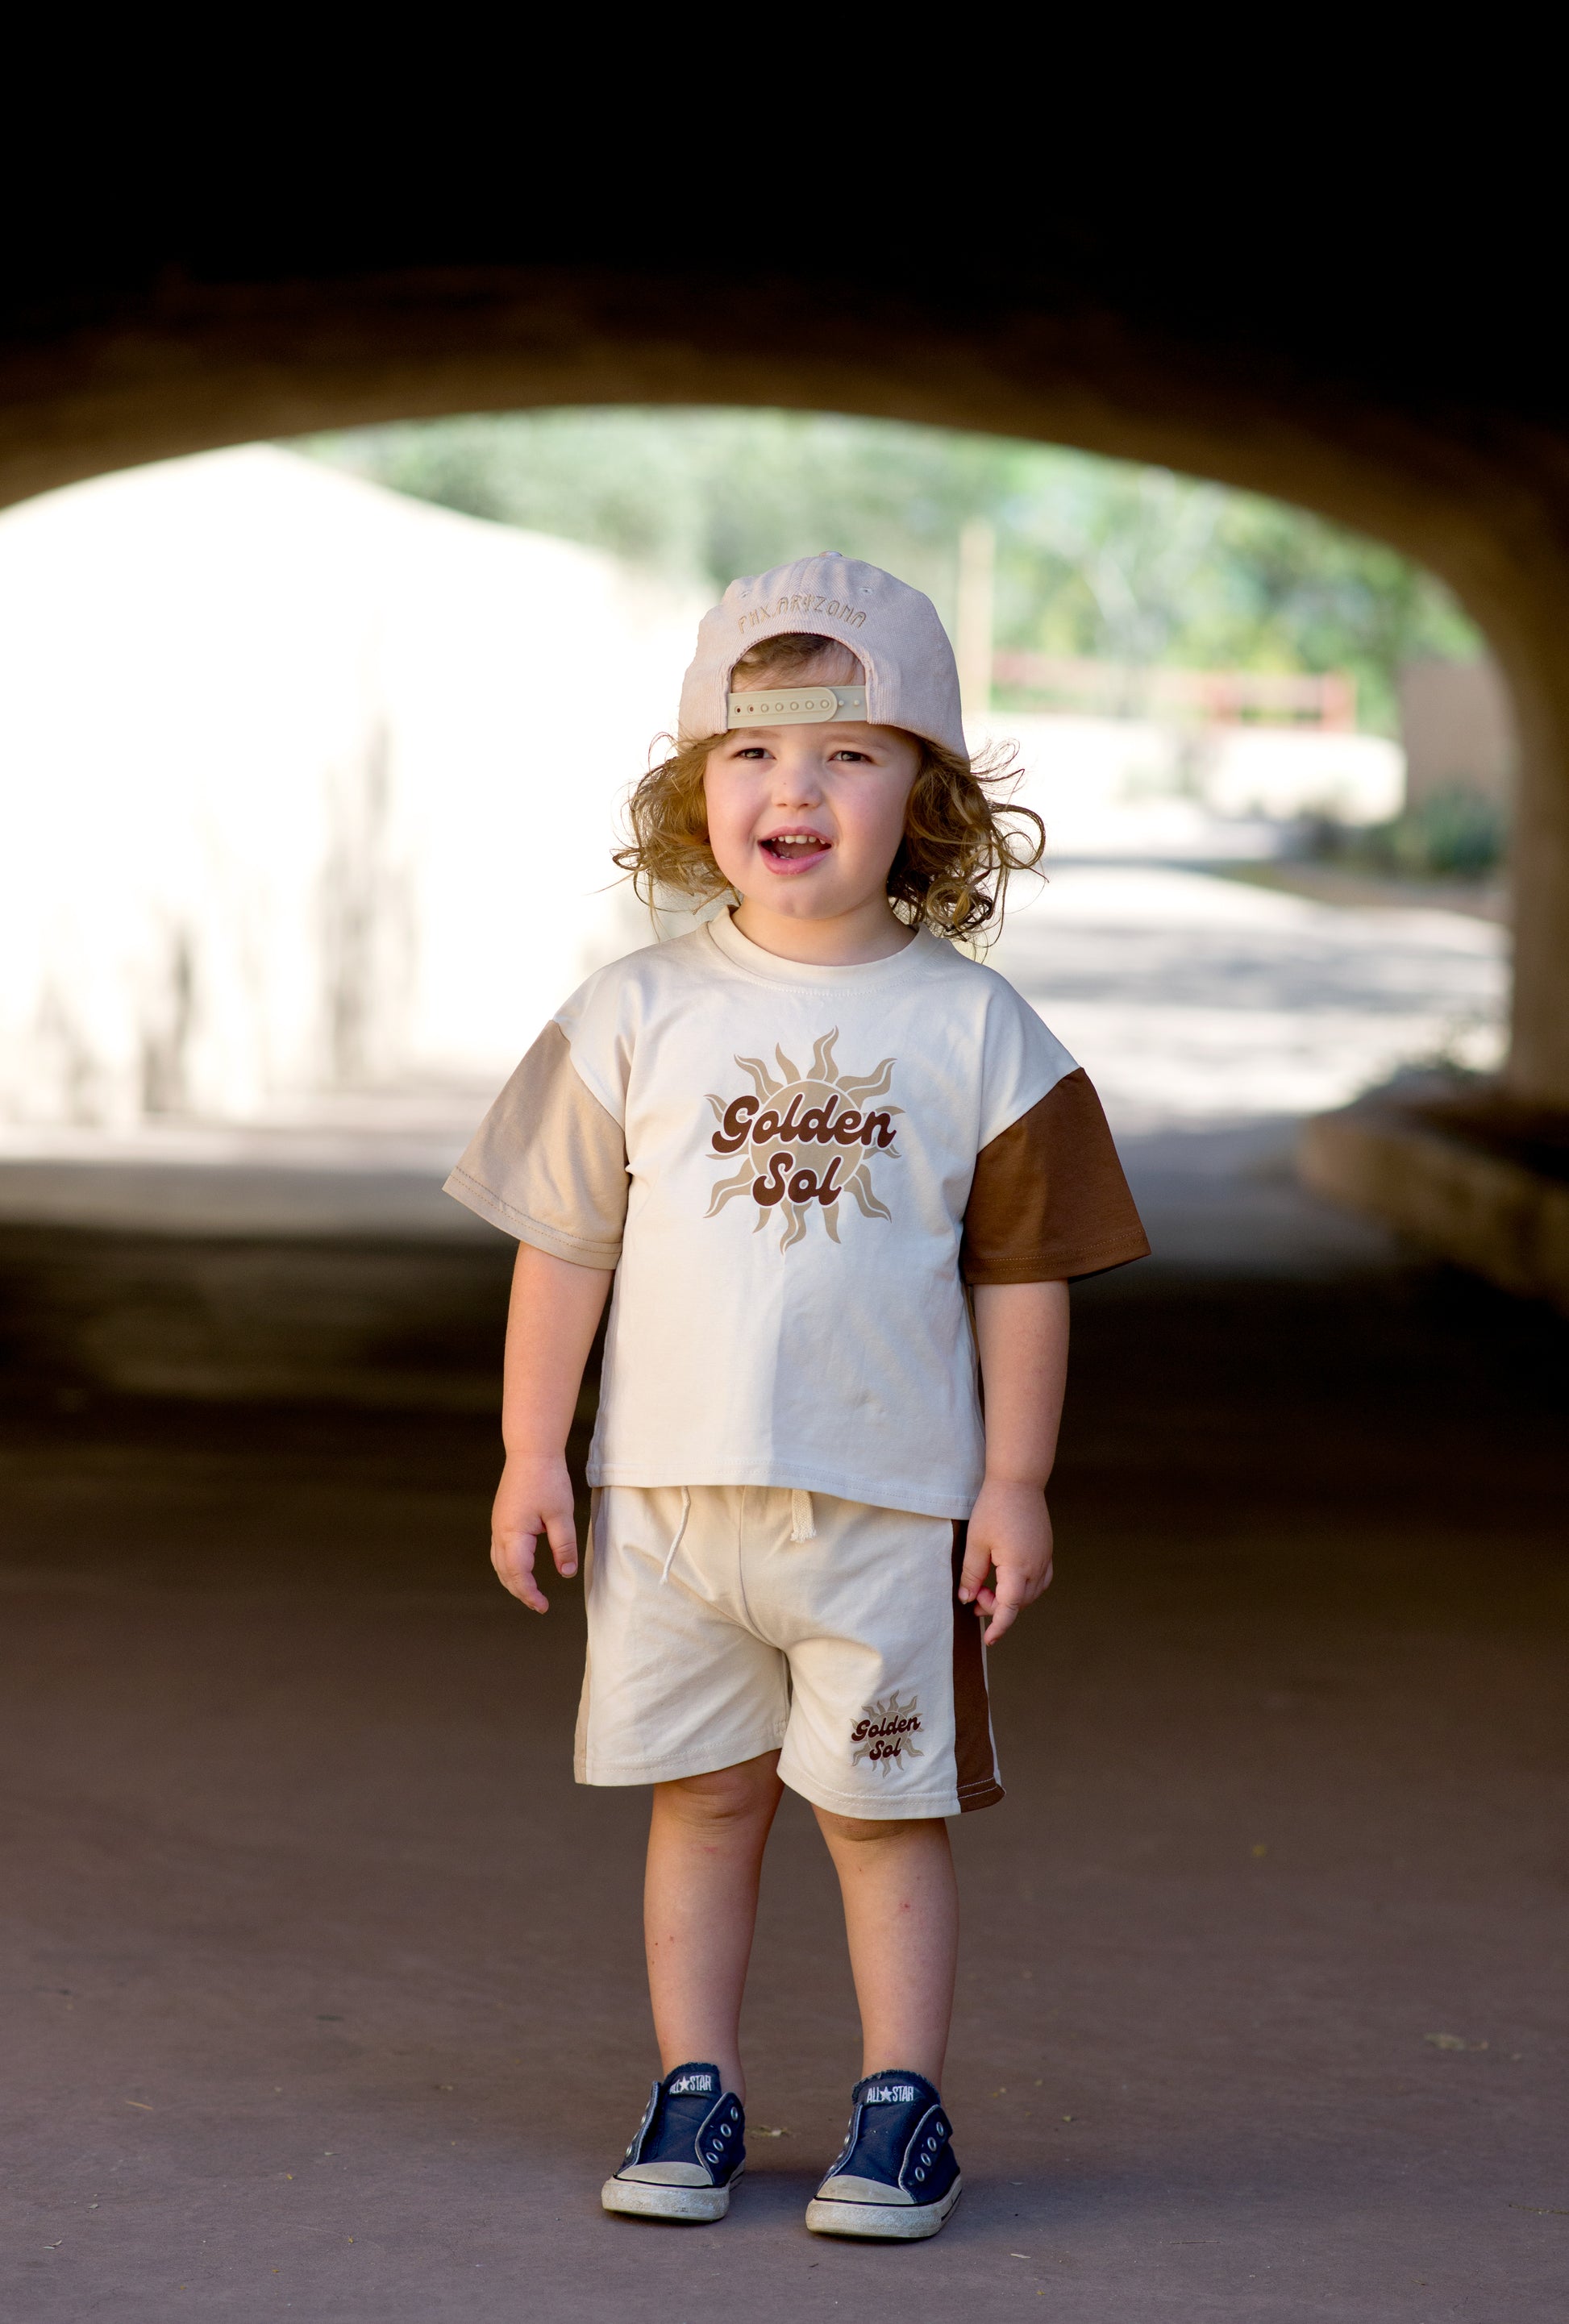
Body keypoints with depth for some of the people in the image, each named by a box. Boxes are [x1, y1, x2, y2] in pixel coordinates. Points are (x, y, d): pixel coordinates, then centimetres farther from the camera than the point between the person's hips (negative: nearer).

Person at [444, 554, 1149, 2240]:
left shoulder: (975, 1029, -1)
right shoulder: (637, 1017, 1)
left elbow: (1022, 1273, 2)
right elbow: (563, 1245, 4)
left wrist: (1014, 1481, -1)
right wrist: (533, 1452, 1)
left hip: (894, 1498, -1)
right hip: (670, 1486, 1)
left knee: (887, 1809, 5)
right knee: (701, 1799, 9)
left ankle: (901, 2107, 15)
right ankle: (694, 2095, 19)